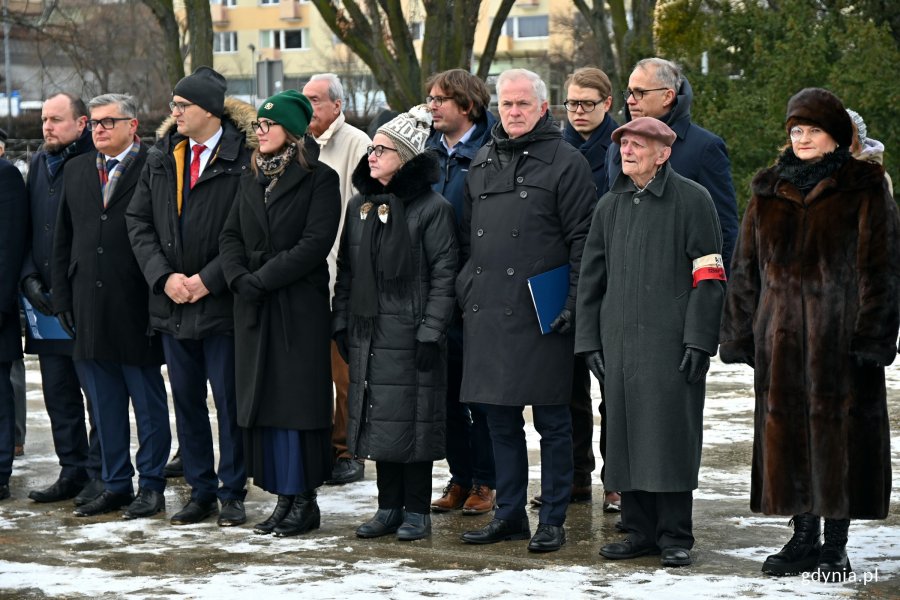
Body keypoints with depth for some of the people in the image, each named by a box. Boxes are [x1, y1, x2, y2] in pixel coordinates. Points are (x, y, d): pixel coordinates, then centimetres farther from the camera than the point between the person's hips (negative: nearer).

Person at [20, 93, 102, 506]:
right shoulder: (39, 164, 14)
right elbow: (27, 229, 18)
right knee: (58, 390, 10)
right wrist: (29, 277, 3)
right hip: (46, 300, 7)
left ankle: (100, 475, 6)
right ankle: (73, 471, 19)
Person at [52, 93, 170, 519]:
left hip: (136, 308, -6)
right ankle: (116, 484, 19)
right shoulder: (77, 171, 13)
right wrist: (62, 298, 9)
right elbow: (63, 240, 15)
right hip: (89, 311, 6)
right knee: (104, 404, 11)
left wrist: (161, 300, -14)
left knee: (149, 402, 4)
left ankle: (151, 486, 11)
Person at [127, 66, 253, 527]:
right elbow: (138, 222, 8)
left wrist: (209, 278, -15)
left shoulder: (243, 158, -10)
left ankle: (232, 493, 12)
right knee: (186, 399, 12)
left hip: (222, 302, -6)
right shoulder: (160, 159, 9)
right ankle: (201, 492, 21)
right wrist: (163, 277, -5)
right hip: (174, 301, 6)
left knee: (229, 400, 2)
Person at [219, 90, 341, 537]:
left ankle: (305, 500, 2)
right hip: (254, 308, 6)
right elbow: (230, 236, 11)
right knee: (263, 401, 5)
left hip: (300, 307, -6)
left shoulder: (319, 179, -5)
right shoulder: (251, 178, 15)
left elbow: (315, 243, -13)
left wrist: (262, 279, -16)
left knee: (298, 400, -4)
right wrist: (240, 278, -8)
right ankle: (285, 497, 11)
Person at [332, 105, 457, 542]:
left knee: (413, 419, -2)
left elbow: (443, 275, -10)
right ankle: (389, 506, 18)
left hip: (409, 332, -6)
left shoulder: (431, 207, -8)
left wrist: (431, 332, -15)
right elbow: (346, 270, 16)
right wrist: (341, 321, 9)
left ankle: (416, 511, 7)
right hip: (367, 331, 6)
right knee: (378, 418, 9)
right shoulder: (360, 205, 12)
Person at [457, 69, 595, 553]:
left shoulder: (566, 162, -2)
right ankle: (509, 513, 20)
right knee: (500, 418, 10)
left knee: (551, 421, 1)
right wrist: (464, 292, 16)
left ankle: (552, 520, 7)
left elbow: (582, 241, -6)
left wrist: (573, 304, -12)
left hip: (541, 314, -6)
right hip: (487, 312, 6)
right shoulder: (482, 163, 16)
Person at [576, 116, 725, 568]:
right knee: (625, 437, 5)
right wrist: (589, 341, 11)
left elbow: (709, 277, -6)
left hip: (671, 342, -5)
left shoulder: (692, 200, -1)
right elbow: (591, 277, 19)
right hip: (619, 342, 5)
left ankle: (675, 537, 4)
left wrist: (698, 340, -12)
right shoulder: (610, 206, 16)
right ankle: (640, 531, 15)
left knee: (671, 437, -5)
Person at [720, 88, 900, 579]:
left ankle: (835, 546, 9)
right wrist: (740, 333, 8)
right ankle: (804, 538, 18)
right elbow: (746, 267, 13)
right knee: (786, 432, 6)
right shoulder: (770, 192, 12)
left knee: (840, 432, -1)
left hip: (840, 336, -4)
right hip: (781, 337, 4)